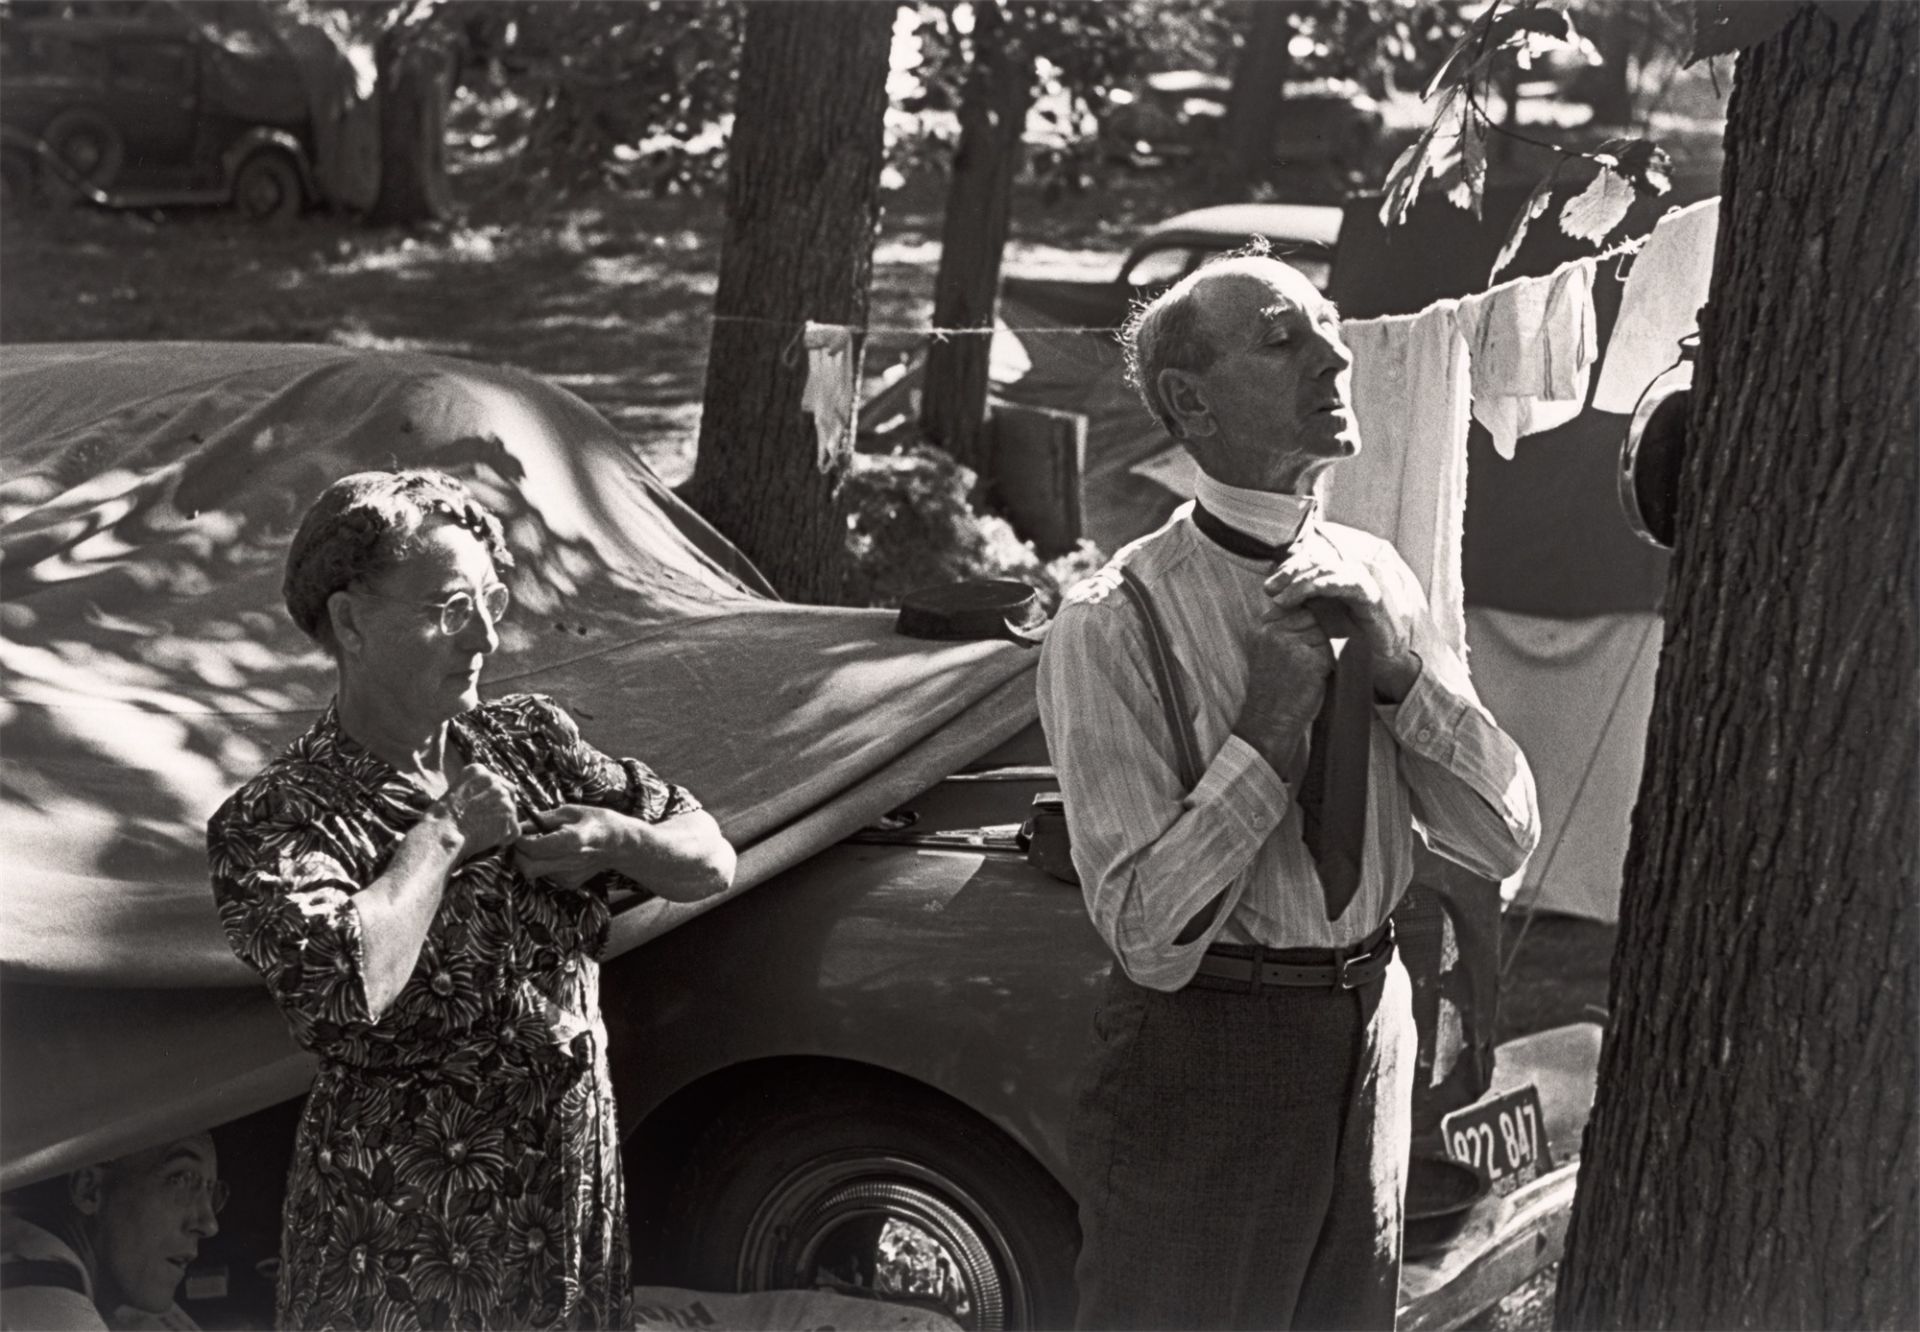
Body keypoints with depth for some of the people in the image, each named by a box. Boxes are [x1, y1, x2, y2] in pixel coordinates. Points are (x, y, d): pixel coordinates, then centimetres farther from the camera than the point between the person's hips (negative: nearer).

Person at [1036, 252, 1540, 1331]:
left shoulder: (1376, 578, 2)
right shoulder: (1113, 627, -16)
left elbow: (1508, 839, -2)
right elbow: (1150, 936, -20)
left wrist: (1402, 667, -15)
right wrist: (1273, 718, -22)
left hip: (1372, 1028, 6)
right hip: (1206, 1046, -6)